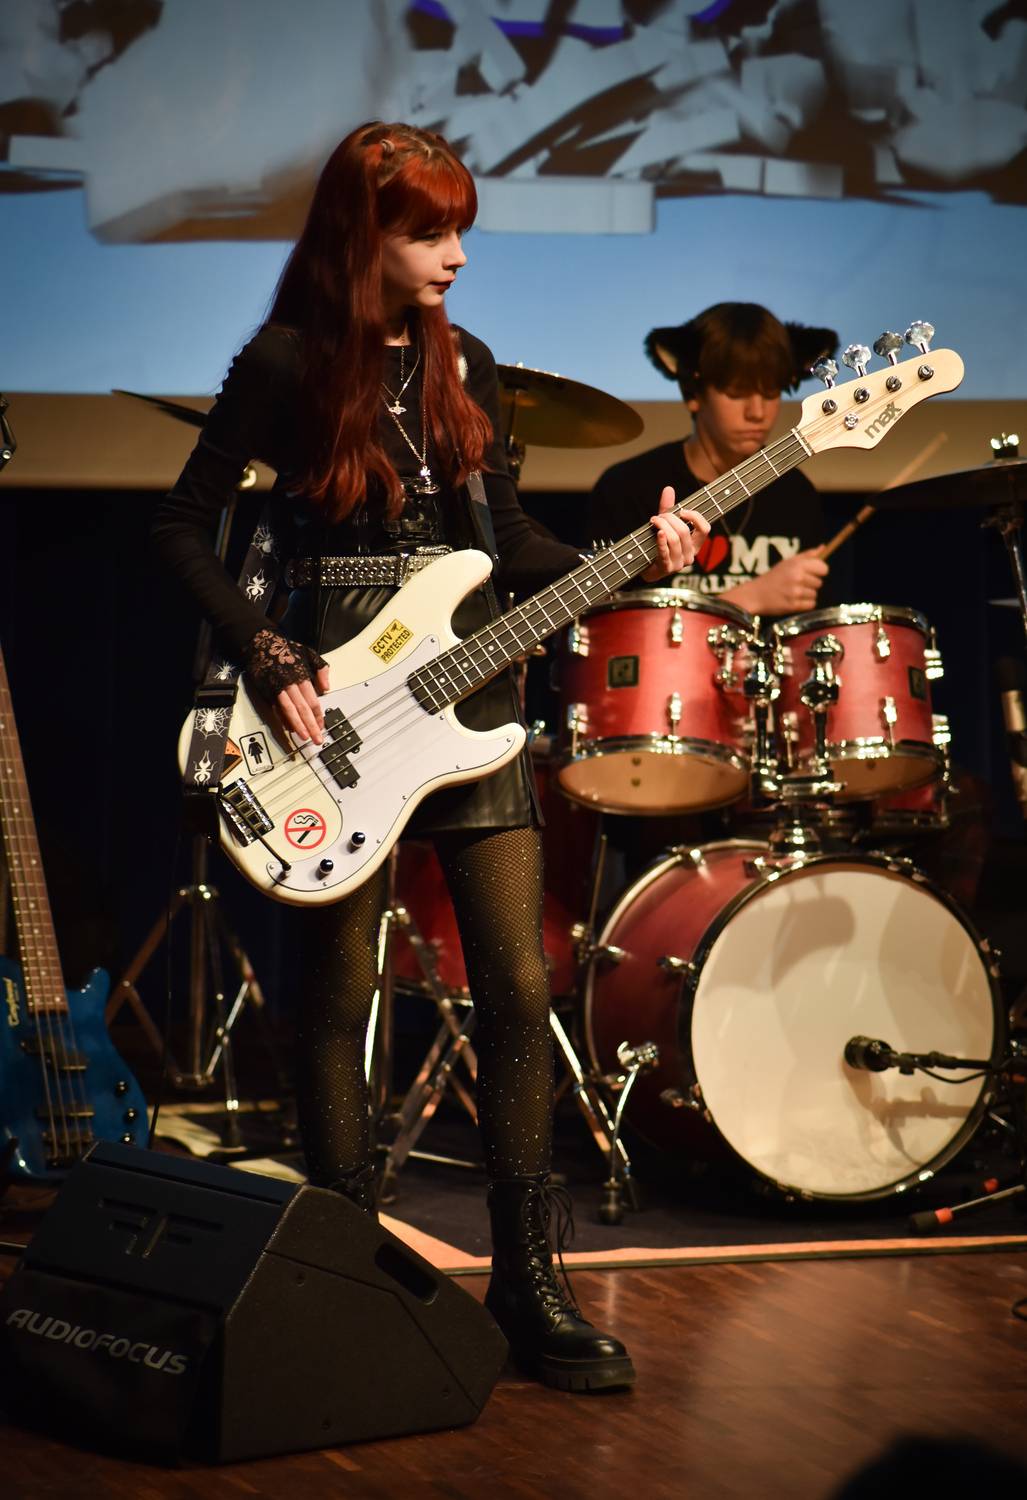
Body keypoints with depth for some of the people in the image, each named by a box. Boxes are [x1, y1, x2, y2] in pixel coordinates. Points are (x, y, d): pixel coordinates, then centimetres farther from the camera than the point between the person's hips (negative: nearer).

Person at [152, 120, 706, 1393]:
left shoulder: (465, 365, 11)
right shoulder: (288, 364, -4)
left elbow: (508, 546, 13)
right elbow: (182, 526, -4)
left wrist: (633, 559, -3)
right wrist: (269, 659, -14)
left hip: (464, 693, 5)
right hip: (335, 701, -5)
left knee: (518, 985, -1)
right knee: (340, 989, 3)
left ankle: (525, 1277, 6)